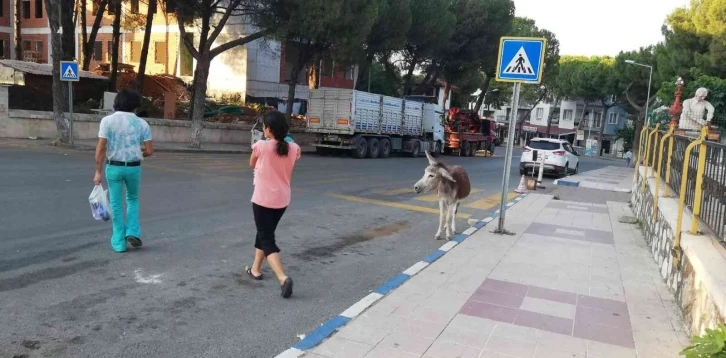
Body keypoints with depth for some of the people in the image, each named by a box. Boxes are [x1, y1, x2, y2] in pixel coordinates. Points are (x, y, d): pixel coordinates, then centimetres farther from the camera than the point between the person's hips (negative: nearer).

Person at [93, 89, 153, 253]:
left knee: (116, 204, 10)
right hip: (134, 167, 1)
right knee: (133, 200, 23)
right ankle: (133, 232, 9)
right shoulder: (142, 123, -3)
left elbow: (101, 148, -11)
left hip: (114, 167, -1)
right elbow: (149, 150, -5)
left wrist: (98, 171, -5)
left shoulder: (107, 120, -6)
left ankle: (119, 242, 14)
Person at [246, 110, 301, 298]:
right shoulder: (294, 148, -5)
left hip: (263, 200, -5)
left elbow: (252, 165, 5)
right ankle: (255, 269, 37)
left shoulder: (260, 146, -15)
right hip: (282, 200, 5)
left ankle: (283, 278, -17)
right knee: (265, 233, 24)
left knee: (267, 239, 0)